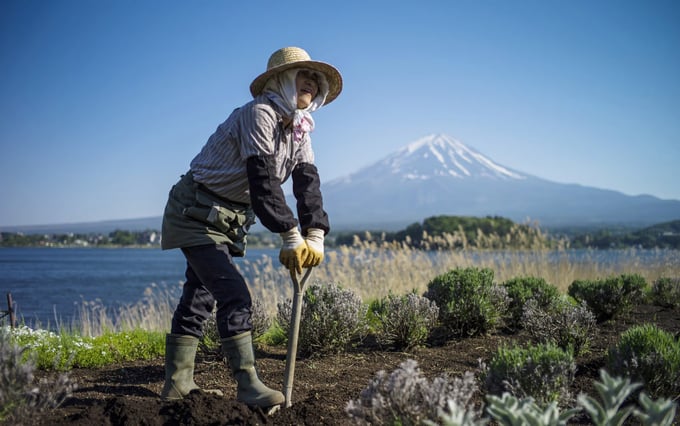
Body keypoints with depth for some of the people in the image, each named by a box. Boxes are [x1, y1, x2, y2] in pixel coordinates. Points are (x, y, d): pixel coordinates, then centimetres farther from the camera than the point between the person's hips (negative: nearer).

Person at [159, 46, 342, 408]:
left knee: (199, 295, 12)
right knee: (233, 293, -16)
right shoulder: (259, 114, -21)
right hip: (197, 212, -9)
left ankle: (177, 382, 20)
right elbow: (263, 180, -30)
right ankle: (247, 384, -13)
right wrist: (291, 237, -31)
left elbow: (308, 182, -6)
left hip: (228, 219, 9)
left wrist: (315, 235, -20)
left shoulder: (300, 129, 6)